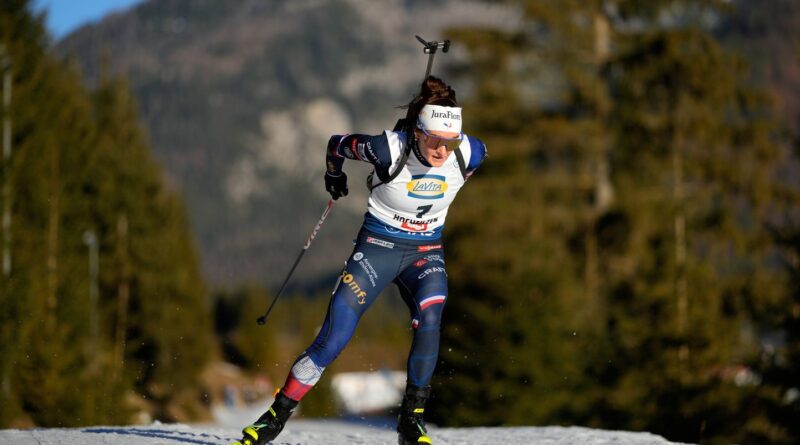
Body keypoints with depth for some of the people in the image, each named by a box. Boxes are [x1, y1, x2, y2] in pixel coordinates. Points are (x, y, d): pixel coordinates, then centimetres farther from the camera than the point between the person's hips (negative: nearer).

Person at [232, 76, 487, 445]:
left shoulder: (469, 154, -18)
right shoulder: (389, 149, -25)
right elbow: (337, 144, -6)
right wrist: (334, 177, 15)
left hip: (426, 252, 2)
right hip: (377, 247, -2)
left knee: (429, 322, -26)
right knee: (333, 339, -10)